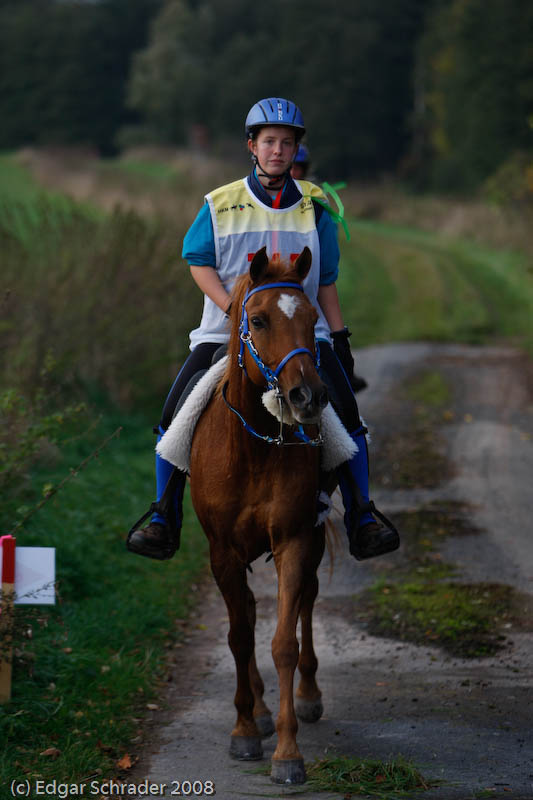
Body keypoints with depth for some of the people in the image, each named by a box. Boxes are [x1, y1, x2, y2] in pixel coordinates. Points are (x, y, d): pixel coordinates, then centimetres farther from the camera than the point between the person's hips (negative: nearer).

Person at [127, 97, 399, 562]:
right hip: (226, 331, 0)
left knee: (346, 413, -19)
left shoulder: (314, 209, 6)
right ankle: (164, 517, 0)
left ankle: (361, 518, -7)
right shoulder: (221, 206, 2)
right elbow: (200, 264, 3)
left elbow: (325, 283, 12)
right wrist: (234, 309, -13)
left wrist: (340, 339, 5)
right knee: (176, 413, -15)